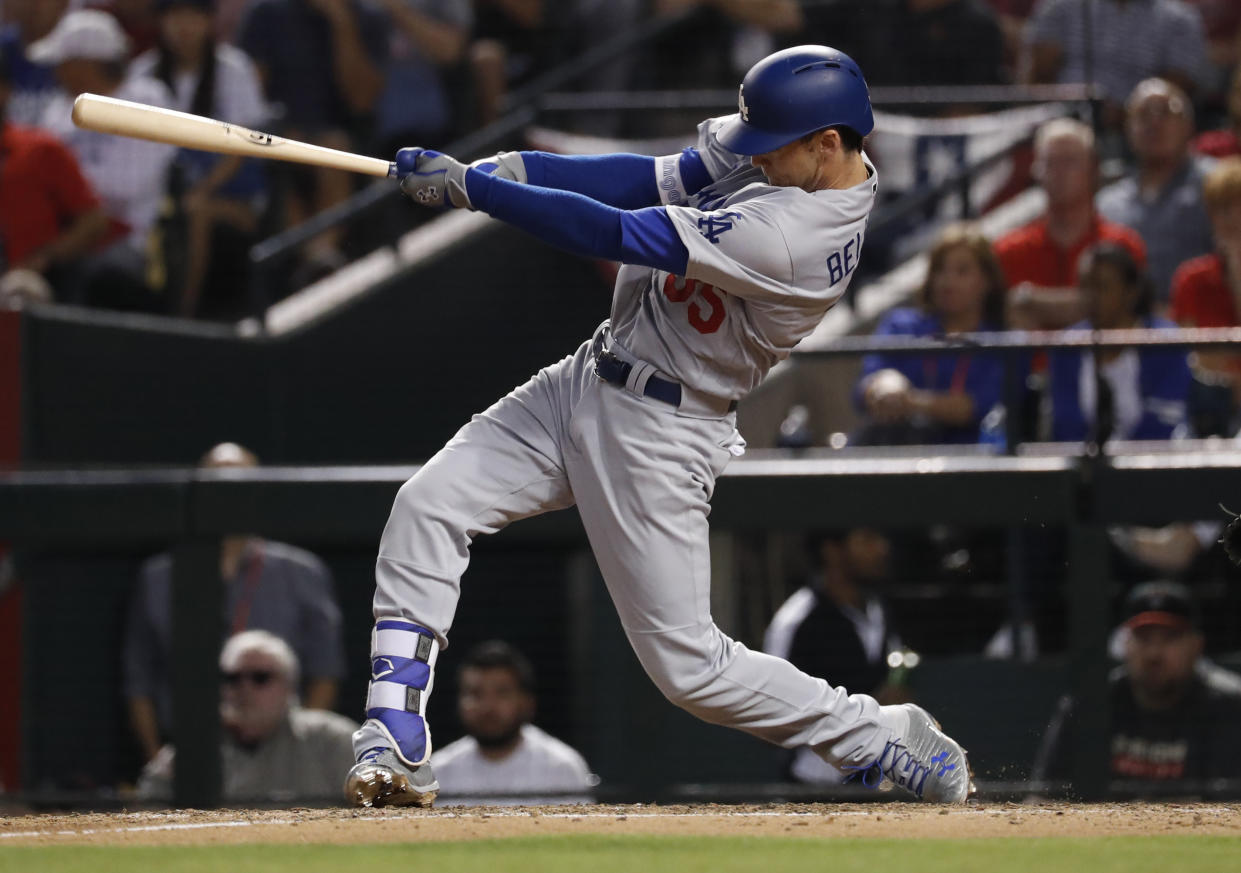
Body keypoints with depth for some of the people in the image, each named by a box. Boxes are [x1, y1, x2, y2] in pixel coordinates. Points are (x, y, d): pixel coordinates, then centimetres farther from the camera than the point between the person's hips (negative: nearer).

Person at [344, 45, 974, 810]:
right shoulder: (788, 159, -3)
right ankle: (396, 742, -3)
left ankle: (893, 742, 14)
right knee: (428, 504, -5)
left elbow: (617, 235, -29)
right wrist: (513, 170, -15)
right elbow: (654, 179, 0)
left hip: (658, 432, -9)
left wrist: (470, 188, -23)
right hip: (591, 376, 9)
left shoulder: (790, 236, -30)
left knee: (690, 666, -3)